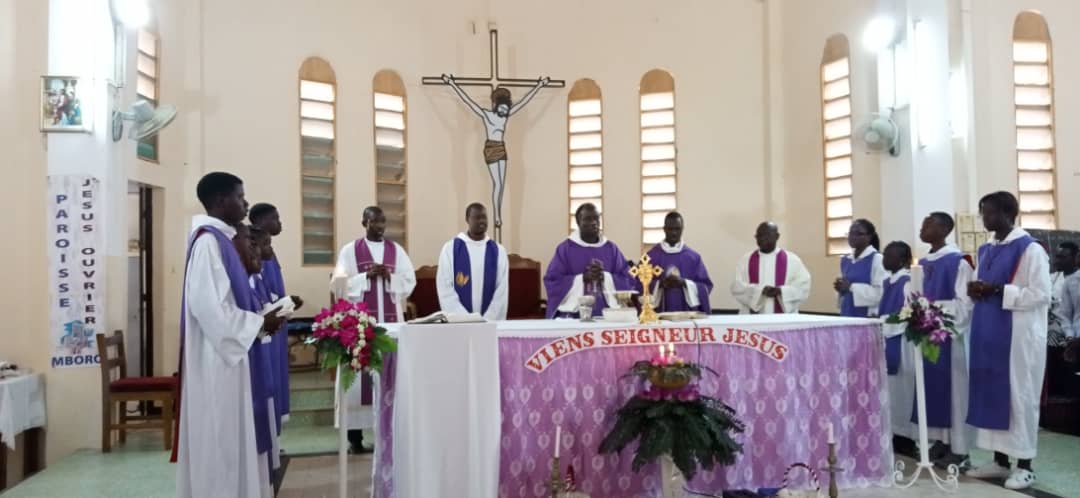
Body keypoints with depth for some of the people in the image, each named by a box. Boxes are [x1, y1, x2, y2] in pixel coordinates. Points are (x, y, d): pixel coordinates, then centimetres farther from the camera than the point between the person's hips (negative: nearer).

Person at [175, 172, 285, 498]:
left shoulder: (219, 239, 12)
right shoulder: (208, 241, -17)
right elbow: (209, 306, -24)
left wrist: (259, 319, 9)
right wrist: (259, 322, -14)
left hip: (227, 354, 10)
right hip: (216, 358, -10)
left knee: (230, 438, 15)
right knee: (221, 439, -1)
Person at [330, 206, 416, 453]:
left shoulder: (397, 250, 11)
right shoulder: (349, 250, 4)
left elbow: (410, 281, 5)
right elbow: (340, 284, -3)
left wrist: (389, 276, -11)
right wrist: (367, 276, -14)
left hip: (391, 319, 2)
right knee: (360, 373, -4)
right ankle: (355, 433, 2)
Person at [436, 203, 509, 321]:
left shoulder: (498, 251, 5)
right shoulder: (450, 249, 0)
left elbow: (502, 291, 0)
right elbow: (445, 289, -5)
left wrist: (488, 320, -11)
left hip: (490, 321, 1)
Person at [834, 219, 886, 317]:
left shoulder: (877, 259, -6)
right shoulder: (845, 260, 14)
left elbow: (881, 291, -16)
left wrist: (851, 287, -18)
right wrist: (841, 289, 0)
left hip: (868, 316, -6)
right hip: (846, 315, 6)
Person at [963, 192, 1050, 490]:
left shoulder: (1030, 249, -9)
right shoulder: (985, 251, 13)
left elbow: (1041, 295, -15)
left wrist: (998, 290, -20)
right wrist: (976, 291, -3)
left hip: (1017, 335, -7)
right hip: (988, 334, 7)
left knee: (1018, 395, -1)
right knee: (991, 394, 9)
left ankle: (1024, 466, 9)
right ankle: (1000, 460, 18)